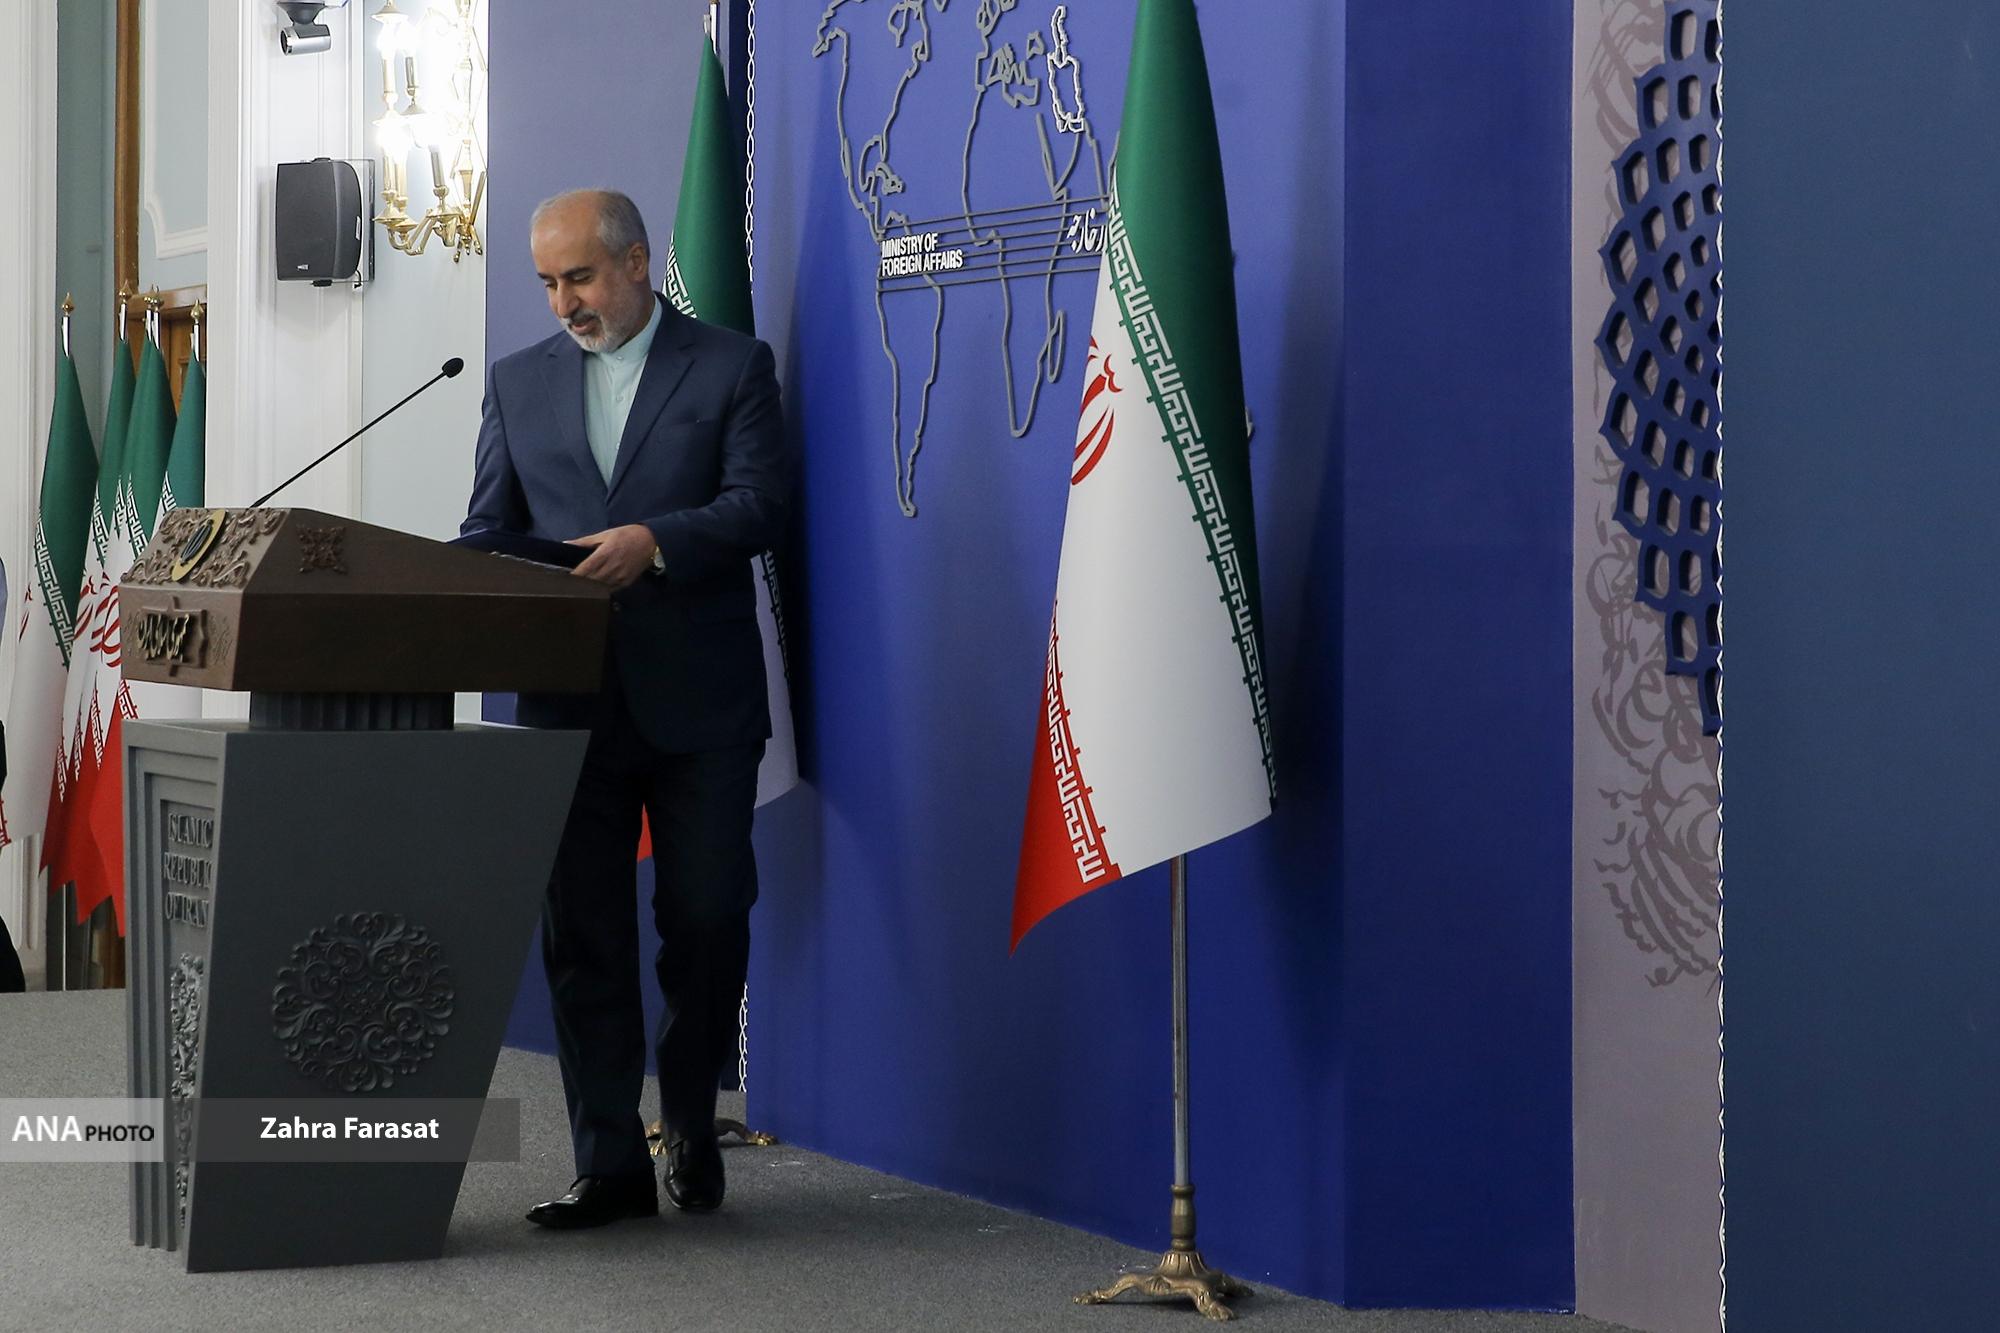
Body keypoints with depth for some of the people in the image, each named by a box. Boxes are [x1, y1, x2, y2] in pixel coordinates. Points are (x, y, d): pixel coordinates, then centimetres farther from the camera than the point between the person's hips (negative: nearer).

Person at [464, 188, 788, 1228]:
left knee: (706, 923, 0)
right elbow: (488, 526, 13)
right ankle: (609, 1166, 8)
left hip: (699, 704, -3)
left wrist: (655, 540, -23)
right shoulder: (518, 381, 14)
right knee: (581, 936, 3)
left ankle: (690, 1126, 22)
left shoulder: (731, 367, 2)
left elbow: (758, 503, -8)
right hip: (568, 703, 3)